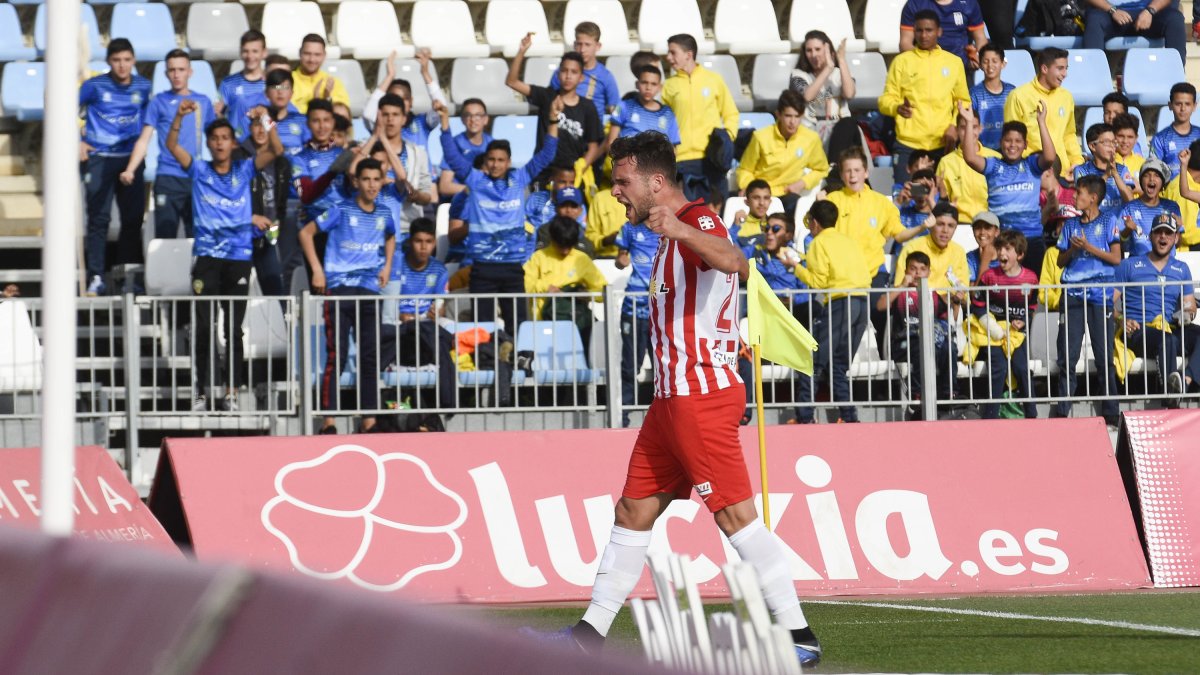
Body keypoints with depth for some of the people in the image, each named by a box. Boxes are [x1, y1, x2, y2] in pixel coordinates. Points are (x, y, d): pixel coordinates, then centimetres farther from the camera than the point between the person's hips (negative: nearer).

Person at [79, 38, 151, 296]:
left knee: (133, 219, 3)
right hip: (99, 159, -3)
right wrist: (77, 143, -2)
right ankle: (96, 277, -4)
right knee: (99, 218, -6)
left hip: (131, 159, 3)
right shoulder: (95, 86, -4)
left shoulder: (143, 87, 4)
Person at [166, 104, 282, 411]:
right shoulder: (199, 171, 6)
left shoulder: (244, 170, 7)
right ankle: (201, 391, -1)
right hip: (206, 257, 0)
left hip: (238, 257, 0)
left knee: (234, 329, 2)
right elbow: (172, 146, -7)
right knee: (203, 328, -3)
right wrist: (180, 117, -23)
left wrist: (266, 119, -19)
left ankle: (232, 392, 5)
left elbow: (276, 150, -4)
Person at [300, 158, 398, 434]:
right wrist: (317, 269, -7)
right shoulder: (342, 211, -5)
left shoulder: (383, 215, 9)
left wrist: (387, 265, 15)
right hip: (339, 289, -5)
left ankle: (368, 419, 11)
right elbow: (306, 233, -1)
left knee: (370, 356, 5)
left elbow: (390, 237, 31)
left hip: (370, 291, 5)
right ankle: (328, 419, -6)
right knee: (336, 355, -7)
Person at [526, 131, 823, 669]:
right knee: (633, 512, 12)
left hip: (701, 397, -10)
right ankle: (591, 634, 18)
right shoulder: (676, 233, 17)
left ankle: (798, 635, -10)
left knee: (735, 515, -11)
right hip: (672, 397, 10)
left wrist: (682, 231, -56)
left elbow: (734, 262, -40)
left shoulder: (700, 223, -14)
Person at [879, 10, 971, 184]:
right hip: (908, 145, -1)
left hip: (942, 145, 1)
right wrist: (897, 108, -20)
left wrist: (954, 125, -2)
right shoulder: (902, 61, 4)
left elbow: (963, 101, 15)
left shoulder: (954, 62, 10)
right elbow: (886, 99, 3)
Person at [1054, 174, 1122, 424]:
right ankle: (1062, 410, 3)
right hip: (1073, 292, 3)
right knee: (1067, 356, -1)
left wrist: (1088, 247, -10)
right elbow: (1061, 261, 17)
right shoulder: (1071, 225, 15)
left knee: (1104, 356, -2)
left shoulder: (1108, 221, 4)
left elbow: (1116, 258, -2)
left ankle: (1110, 413, 1)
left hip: (1100, 293, -3)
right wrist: (1072, 250, -3)